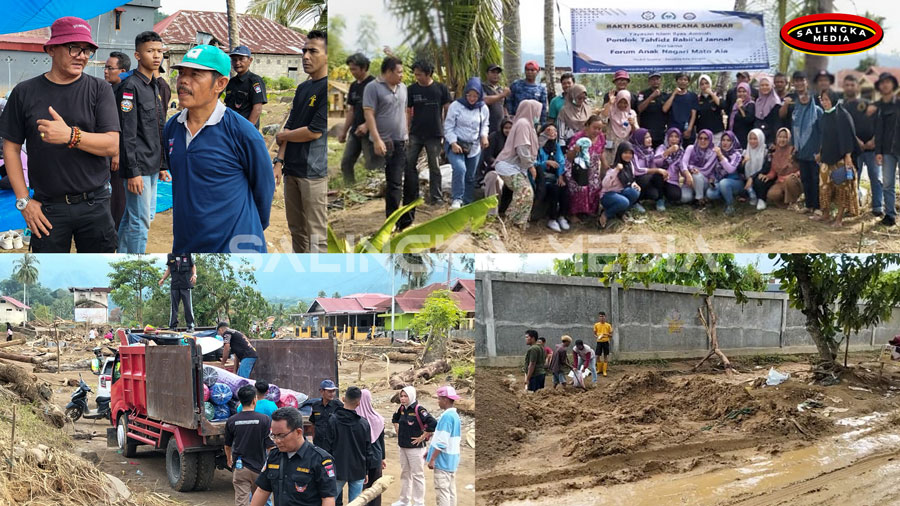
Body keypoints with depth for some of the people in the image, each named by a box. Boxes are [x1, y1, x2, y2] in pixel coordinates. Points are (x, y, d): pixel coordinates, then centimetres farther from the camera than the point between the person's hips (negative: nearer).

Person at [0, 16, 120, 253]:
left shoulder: (99, 89, 1)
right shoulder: (25, 92, 3)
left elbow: (112, 145, -7)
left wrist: (70, 136, -24)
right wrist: (24, 201, -1)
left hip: (94, 205, 0)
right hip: (48, 208, 0)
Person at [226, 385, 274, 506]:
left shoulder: (231, 421, -2)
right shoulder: (264, 420, -9)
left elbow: (227, 446, 12)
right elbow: (270, 447, -10)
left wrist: (229, 459, 33)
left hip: (239, 468, 1)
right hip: (258, 468, -1)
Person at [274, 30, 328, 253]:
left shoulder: (327, 88, -11)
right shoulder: (302, 88, 16)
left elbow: (314, 132, -15)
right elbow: (290, 127, 16)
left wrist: (282, 136, 1)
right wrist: (279, 161, 5)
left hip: (315, 172, -9)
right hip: (292, 170, 9)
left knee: (317, 237, -7)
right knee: (297, 231, 15)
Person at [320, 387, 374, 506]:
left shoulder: (332, 420, -8)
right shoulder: (364, 423, -2)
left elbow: (327, 447, -6)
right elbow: (368, 450, 4)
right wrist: (366, 472, 15)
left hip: (338, 470, -1)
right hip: (358, 471, 1)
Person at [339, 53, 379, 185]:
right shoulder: (354, 86, 14)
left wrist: (367, 125, -25)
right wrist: (344, 131, 17)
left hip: (369, 133, -8)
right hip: (355, 132, 8)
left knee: (372, 166, -7)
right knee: (346, 164, 5)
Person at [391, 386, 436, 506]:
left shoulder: (418, 410, -18)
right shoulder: (402, 409, 5)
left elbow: (433, 424, -27)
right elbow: (395, 419, 28)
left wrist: (422, 437, -20)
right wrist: (397, 431, 15)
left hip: (415, 448, -8)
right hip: (403, 447, 8)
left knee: (417, 475, -1)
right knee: (404, 474, 18)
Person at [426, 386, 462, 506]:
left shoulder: (446, 416, -17)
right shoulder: (455, 415, 11)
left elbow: (441, 442, -21)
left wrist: (432, 459, -17)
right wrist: (430, 451, 21)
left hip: (443, 461, -9)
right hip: (452, 460, 9)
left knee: (442, 492, -7)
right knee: (451, 491, 12)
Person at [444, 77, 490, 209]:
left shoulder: (483, 109, 2)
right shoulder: (456, 106, -10)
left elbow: (485, 125, 18)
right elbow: (448, 127, -7)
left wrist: (484, 135, -3)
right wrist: (453, 143, -17)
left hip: (474, 147, 4)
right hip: (456, 145, -4)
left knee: (470, 177, 10)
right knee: (460, 169, -27)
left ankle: (468, 204, 21)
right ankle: (456, 199, -19)